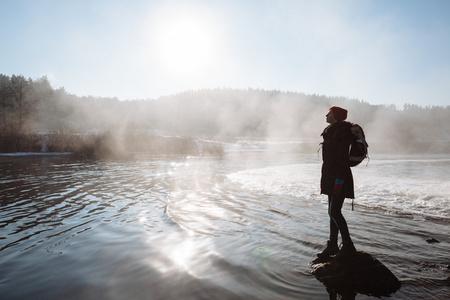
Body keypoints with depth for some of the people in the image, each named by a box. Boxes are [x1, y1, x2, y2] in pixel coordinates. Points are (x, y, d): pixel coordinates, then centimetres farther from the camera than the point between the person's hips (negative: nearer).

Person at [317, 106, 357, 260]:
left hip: (339, 177, -10)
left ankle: (348, 246, 4)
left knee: (334, 212, -10)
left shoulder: (342, 130, -12)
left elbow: (343, 158, -19)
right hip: (331, 177, 10)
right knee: (333, 211, 12)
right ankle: (332, 246, 21)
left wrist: (339, 180, -23)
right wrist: (324, 179, 20)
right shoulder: (330, 131, 17)